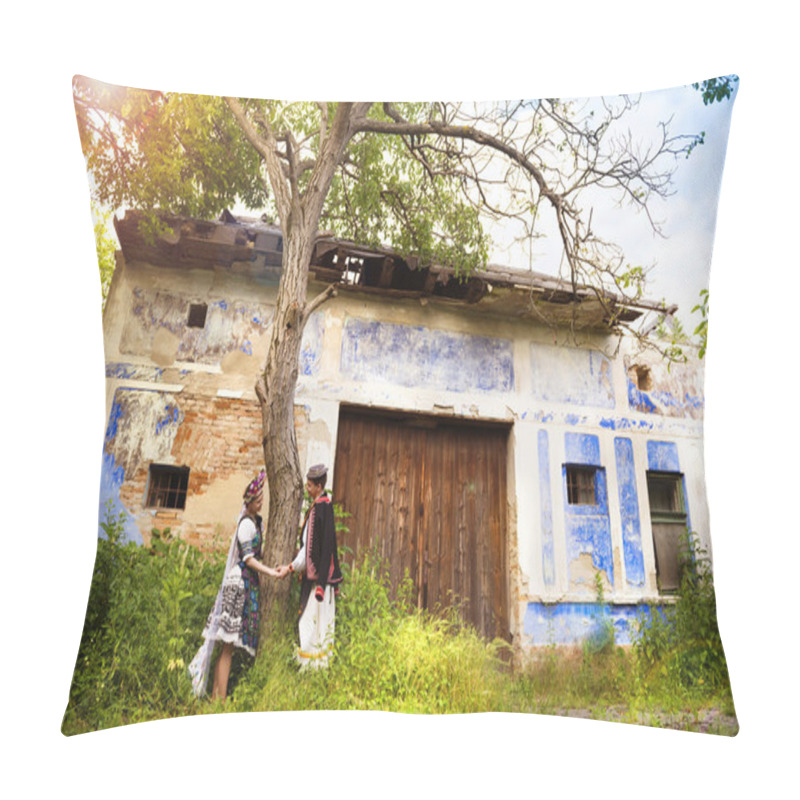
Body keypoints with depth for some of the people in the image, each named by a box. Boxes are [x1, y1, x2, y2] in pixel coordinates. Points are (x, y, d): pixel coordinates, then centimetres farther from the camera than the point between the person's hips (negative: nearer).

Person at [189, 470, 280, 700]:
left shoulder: (256, 521, 11)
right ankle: (220, 696, 5)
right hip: (241, 583, -9)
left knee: (229, 645, 13)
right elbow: (248, 558, -21)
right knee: (229, 645, -2)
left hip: (249, 582, 9)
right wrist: (270, 572, -27)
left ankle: (217, 694, 21)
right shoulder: (247, 524, -15)